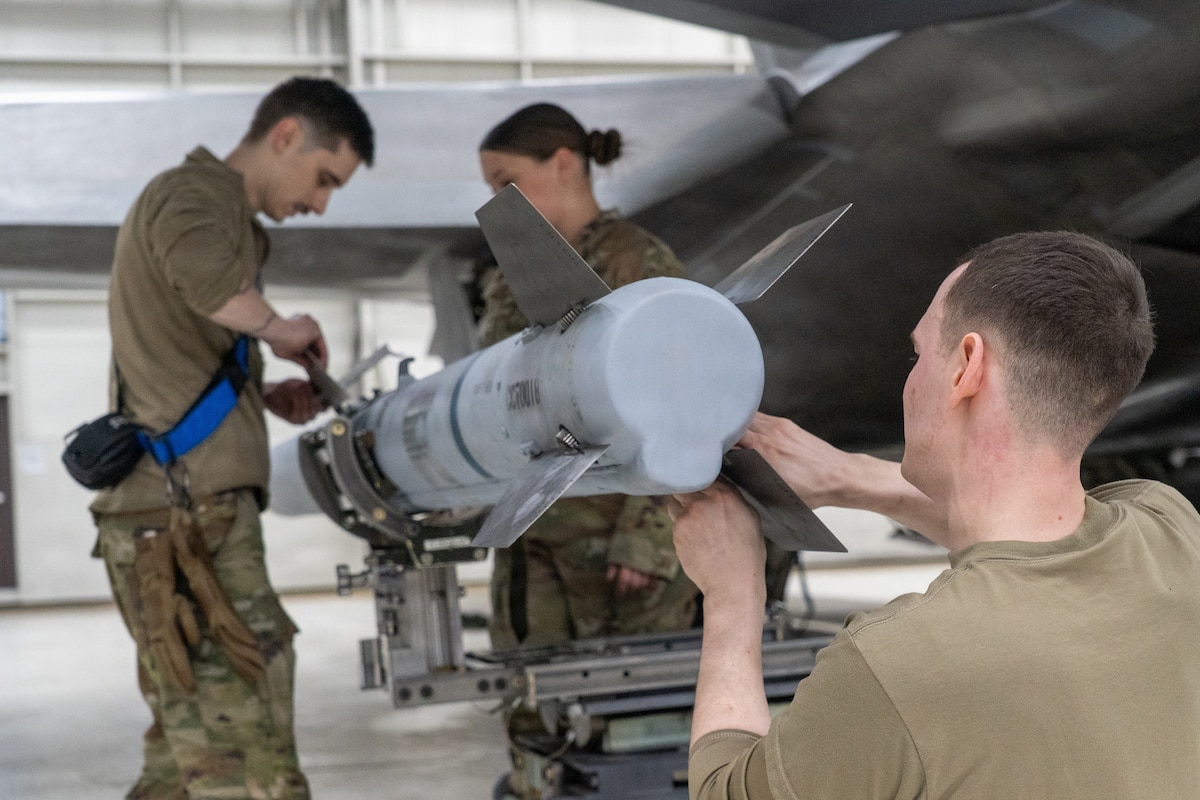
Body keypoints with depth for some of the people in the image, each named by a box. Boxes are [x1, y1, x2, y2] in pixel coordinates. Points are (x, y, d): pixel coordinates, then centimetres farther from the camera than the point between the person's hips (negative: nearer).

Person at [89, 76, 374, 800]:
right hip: (187, 519, -10)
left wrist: (266, 394, 14)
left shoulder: (207, 206, 26)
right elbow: (194, 264, -31)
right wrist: (279, 326, -13)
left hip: (174, 524, 10)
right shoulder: (196, 191, -5)